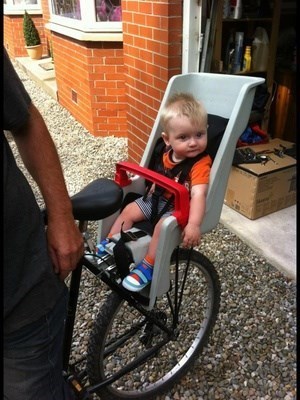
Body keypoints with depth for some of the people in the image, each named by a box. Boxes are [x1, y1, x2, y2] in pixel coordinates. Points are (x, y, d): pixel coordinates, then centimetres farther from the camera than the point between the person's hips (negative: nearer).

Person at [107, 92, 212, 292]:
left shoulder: (201, 163, -25)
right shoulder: (168, 155, -3)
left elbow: (198, 195, -38)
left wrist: (194, 224, -48)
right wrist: (154, 188, 6)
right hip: (159, 199, 8)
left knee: (163, 226, -31)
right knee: (129, 211, 3)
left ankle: (147, 268, -14)